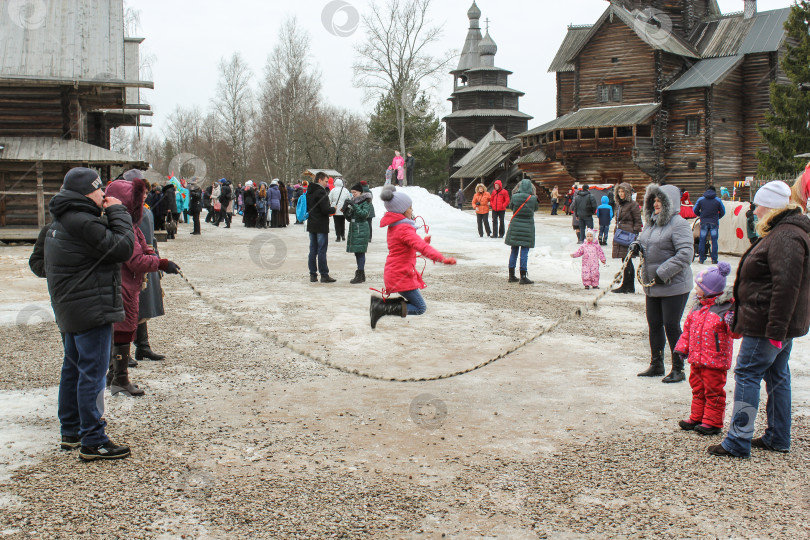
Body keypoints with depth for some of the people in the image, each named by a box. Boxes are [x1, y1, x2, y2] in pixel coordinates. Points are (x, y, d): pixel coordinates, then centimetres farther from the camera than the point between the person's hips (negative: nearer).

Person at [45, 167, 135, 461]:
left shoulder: (61, 222, 12)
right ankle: (93, 442, -1)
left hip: (69, 310, 11)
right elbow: (123, 248, -19)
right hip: (91, 310, -11)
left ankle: (71, 432, 28)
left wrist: (111, 216, 6)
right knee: (92, 374, -6)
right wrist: (118, 213, -10)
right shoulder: (83, 223, -21)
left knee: (73, 369, 17)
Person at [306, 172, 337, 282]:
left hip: (311, 225, 8)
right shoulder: (321, 192, -15)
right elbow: (325, 209, -21)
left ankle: (313, 274, 13)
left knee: (313, 250, 10)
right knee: (322, 250, -5)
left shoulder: (309, 192, 12)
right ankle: (324, 275, -2)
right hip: (321, 226, -8)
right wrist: (333, 209, -1)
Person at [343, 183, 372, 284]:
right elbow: (349, 218, 17)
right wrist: (345, 211, -2)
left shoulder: (366, 202, -4)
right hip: (353, 228, 8)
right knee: (357, 252, 10)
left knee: (360, 251, -10)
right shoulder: (352, 201, 16)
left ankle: (360, 276, -11)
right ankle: (361, 274, 17)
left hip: (361, 229, -8)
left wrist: (354, 205, -22)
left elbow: (364, 214, -19)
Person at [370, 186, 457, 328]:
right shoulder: (404, 229, -20)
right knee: (420, 308, -3)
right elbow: (422, 247, -35)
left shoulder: (394, 227, 11)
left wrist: (423, 241, 6)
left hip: (393, 272, 10)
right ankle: (382, 309, -15)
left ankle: (379, 302, 9)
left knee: (413, 300, 21)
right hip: (401, 276, -10)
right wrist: (442, 259, -45)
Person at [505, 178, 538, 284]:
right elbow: (535, 209, 7)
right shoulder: (533, 199, -8)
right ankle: (523, 277, 0)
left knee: (514, 251, 12)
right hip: (527, 227, -2)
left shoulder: (515, 197, -5)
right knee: (524, 252, 0)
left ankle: (511, 275, 17)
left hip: (515, 227, 2)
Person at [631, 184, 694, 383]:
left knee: (671, 326, -2)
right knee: (654, 325, 14)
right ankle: (656, 365, 27)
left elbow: (686, 254, -23)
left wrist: (663, 272, -23)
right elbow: (643, 239, 28)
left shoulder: (678, 224, -15)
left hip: (674, 286, -8)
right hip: (652, 285, 8)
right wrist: (637, 245, 3)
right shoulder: (651, 223, 12)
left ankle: (678, 369, 10)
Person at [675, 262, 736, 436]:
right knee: (698, 389, 17)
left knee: (713, 391, 3)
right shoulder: (698, 306, 9)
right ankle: (697, 418, 28)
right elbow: (688, 328, 17)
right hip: (696, 357, 7)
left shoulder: (726, 308, -14)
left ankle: (713, 422, 12)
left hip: (715, 359, -7)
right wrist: (683, 347, 17)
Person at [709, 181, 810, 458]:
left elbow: (785, 287, -26)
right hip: (782, 326, 11)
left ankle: (738, 441, -5)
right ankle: (778, 438, 23)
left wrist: (775, 330, -27)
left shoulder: (785, 237, -20)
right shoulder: (782, 232, 16)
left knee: (747, 375, -7)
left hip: (766, 325, -11)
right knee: (777, 376, 15)